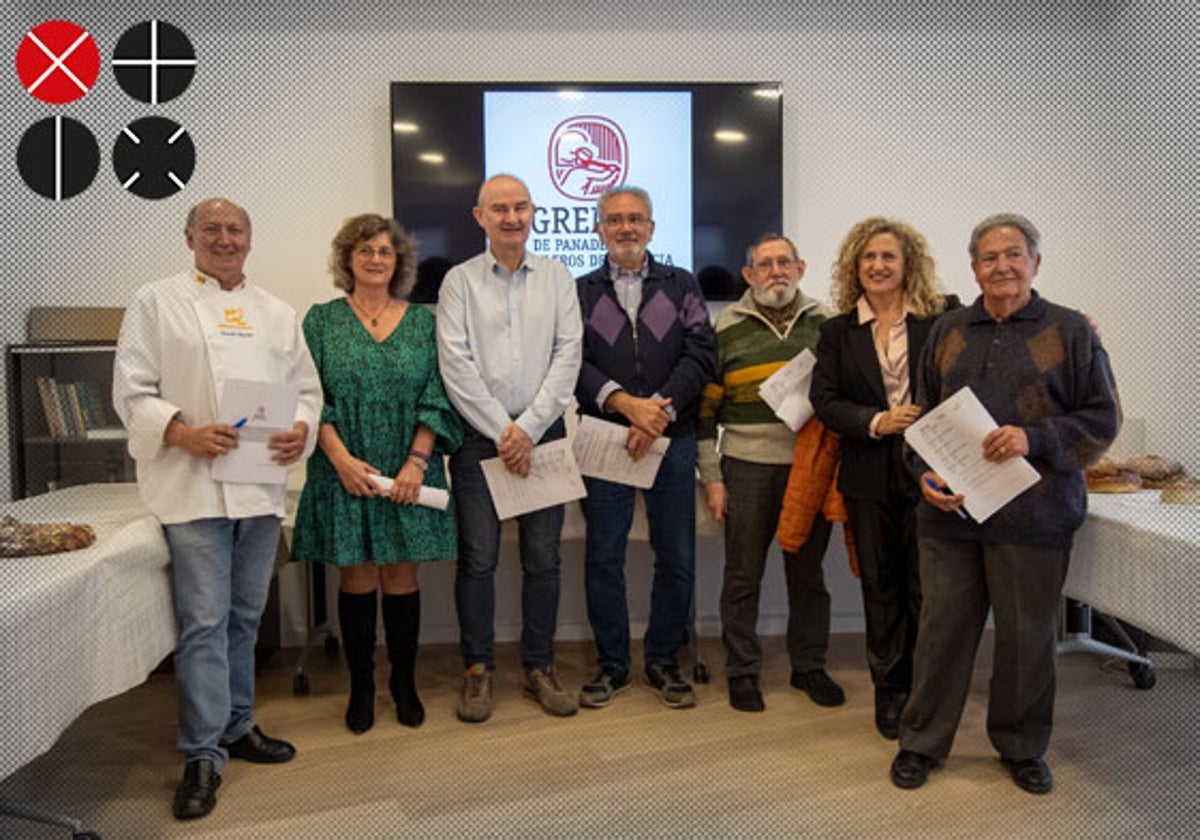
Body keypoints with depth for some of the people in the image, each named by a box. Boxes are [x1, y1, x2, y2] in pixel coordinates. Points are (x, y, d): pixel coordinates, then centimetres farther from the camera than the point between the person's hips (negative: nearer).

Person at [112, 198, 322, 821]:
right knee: (204, 622, -4)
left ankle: (235, 725, 28)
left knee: (245, 616, 13)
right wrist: (183, 432, -18)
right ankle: (203, 754, 6)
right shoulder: (157, 303, 4)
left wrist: (301, 428, -6)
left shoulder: (276, 314, 16)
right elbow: (132, 391, -2)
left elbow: (306, 388, 15)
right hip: (194, 487, -4)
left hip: (261, 484, 5)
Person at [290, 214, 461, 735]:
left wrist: (416, 463, -10)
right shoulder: (322, 320, 5)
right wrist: (342, 459, -12)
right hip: (345, 473, 0)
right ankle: (361, 686, 21)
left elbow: (436, 399, 1)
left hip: (408, 475, 1)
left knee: (401, 575, 6)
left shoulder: (422, 321, 6)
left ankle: (404, 681, 22)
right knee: (356, 577, 6)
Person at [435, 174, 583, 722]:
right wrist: (502, 431, -10)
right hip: (479, 434, -1)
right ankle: (478, 670, 15)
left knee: (543, 557, 6)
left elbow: (568, 355, 0)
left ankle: (539, 666, 19)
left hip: (542, 432, 2)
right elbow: (456, 364, -4)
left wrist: (528, 429, -9)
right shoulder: (460, 281, 4)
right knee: (478, 557, 2)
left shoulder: (556, 277, 9)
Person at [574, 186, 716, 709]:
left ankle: (663, 661, 22)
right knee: (603, 556, 5)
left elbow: (701, 354, -1)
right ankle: (612, 664, 20)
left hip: (671, 437, 1)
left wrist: (659, 412, -14)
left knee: (676, 557, 5)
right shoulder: (580, 293, 10)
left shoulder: (682, 286, 11)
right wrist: (625, 402, -18)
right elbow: (573, 362, -3)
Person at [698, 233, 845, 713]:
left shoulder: (825, 324, 7)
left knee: (808, 573, 12)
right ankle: (742, 671, 20)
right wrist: (711, 478, -2)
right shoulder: (727, 328, 1)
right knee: (743, 575, 5)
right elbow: (705, 405, 2)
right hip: (747, 467, -2)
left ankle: (809, 667, 28)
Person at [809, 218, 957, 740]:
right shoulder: (838, 330, 6)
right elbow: (824, 399, -1)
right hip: (869, 476, 2)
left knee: (925, 586, 4)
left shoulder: (942, 319, 0)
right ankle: (889, 690, 26)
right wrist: (877, 422, -14)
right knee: (880, 584, 12)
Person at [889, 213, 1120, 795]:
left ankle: (1022, 747, 31)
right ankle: (921, 742, 22)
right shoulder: (947, 332, 11)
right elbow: (923, 415, 14)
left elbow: (1103, 419, 0)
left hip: (1033, 514, -1)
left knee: (1027, 634, 9)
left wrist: (1033, 439, -16)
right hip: (950, 510, 2)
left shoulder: (1070, 331, 4)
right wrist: (925, 474, -3)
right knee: (942, 627, 6)